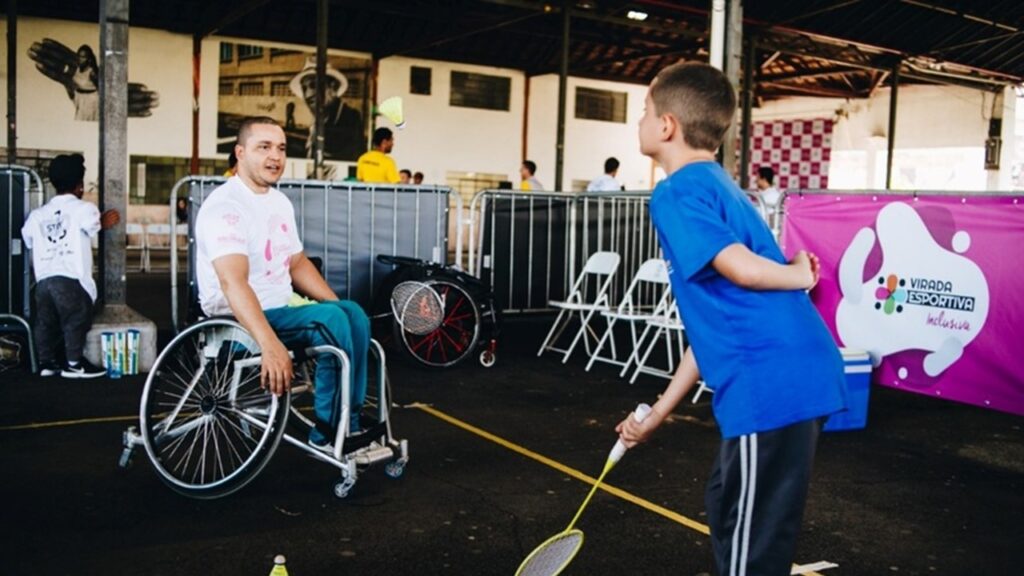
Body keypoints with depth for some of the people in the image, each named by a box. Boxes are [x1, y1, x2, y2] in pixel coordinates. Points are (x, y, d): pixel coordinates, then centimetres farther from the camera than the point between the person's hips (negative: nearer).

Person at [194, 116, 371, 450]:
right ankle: (328, 434, -14)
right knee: (331, 321, -26)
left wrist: (338, 306, 4)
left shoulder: (280, 202, 11)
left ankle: (350, 425, -4)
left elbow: (297, 263, 18)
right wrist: (271, 344, -44)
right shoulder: (225, 206, -18)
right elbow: (233, 282, -32)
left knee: (355, 315, -7)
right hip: (239, 319, -9)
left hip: (281, 306, 9)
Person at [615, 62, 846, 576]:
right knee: (729, 508, 24)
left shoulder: (676, 193, -8)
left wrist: (799, 276, -1)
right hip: (798, 375, 9)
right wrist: (660, 410, 24)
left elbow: (741, 268, -25)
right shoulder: (714, 185, 20)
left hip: (771, 385, -9)